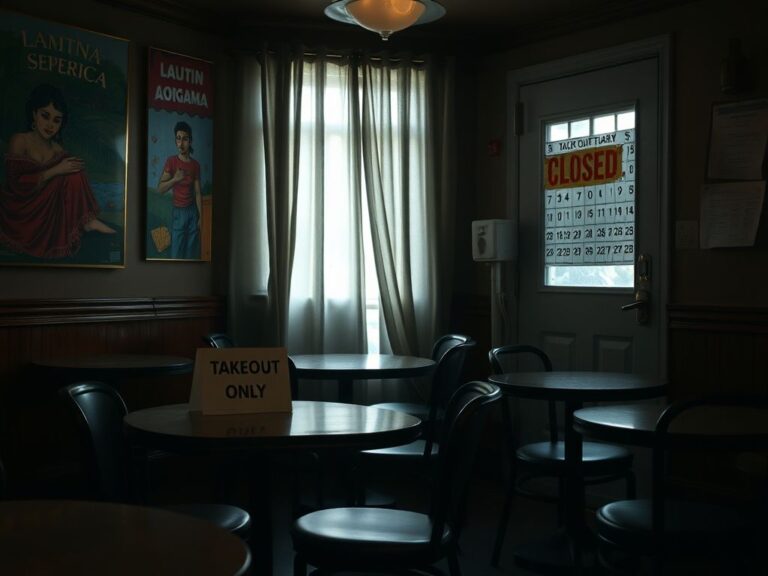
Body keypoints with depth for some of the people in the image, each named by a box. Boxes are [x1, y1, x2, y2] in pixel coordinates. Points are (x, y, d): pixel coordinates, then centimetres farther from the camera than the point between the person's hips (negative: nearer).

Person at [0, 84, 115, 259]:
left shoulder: (58, 150, 6)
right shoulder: (19, 141, -9)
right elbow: (16, 186, -17)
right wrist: (55, 171, -22)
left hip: (47, 210, 5)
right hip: (20, 214, -5)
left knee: (74, 171, -13)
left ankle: (87, 221, -12)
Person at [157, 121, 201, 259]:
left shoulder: (195, 164, 2)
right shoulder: (171, 161, -7)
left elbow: (197, 192, 4)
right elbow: (160, 188, -9)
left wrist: (201, 216, 0)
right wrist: (174, 179, -26)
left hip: (192, 211, 3)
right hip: (178, 212, -3)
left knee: (193, 250, 7)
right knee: (177, 252, -3)